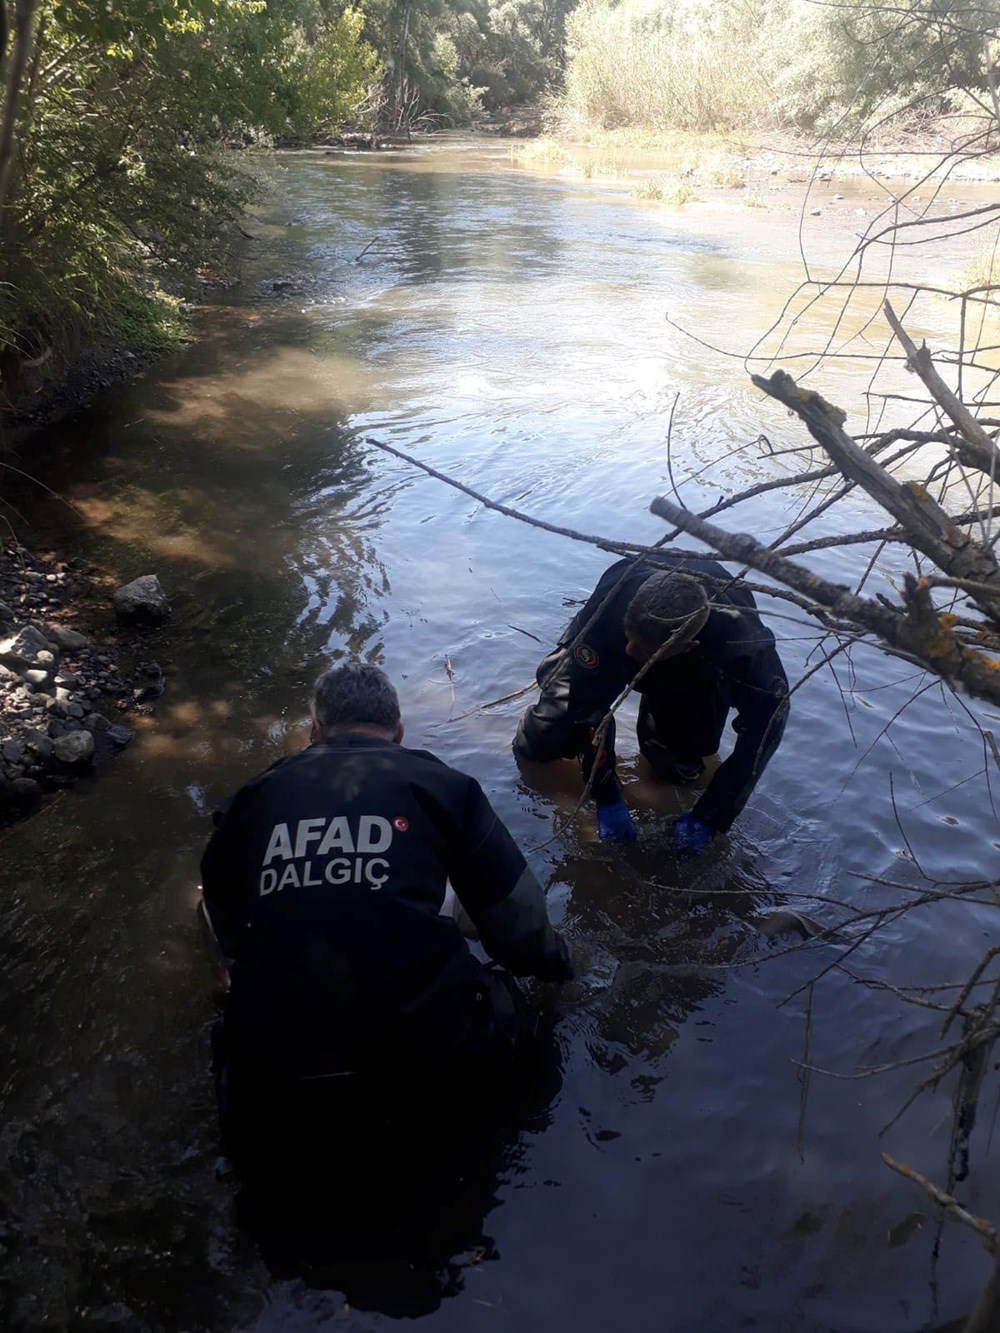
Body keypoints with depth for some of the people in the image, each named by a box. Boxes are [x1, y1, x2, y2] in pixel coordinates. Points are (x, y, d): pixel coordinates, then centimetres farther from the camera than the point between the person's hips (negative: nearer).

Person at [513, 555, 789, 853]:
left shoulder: (739, 636, -44)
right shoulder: (610, 602, -43)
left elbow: (764, 725, -32)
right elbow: (586, 699, -33)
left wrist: (709, 819, -30)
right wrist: (606, 797, -30)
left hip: (694, 668, 0)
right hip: (607, 653, 0)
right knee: (536, 744, -11)